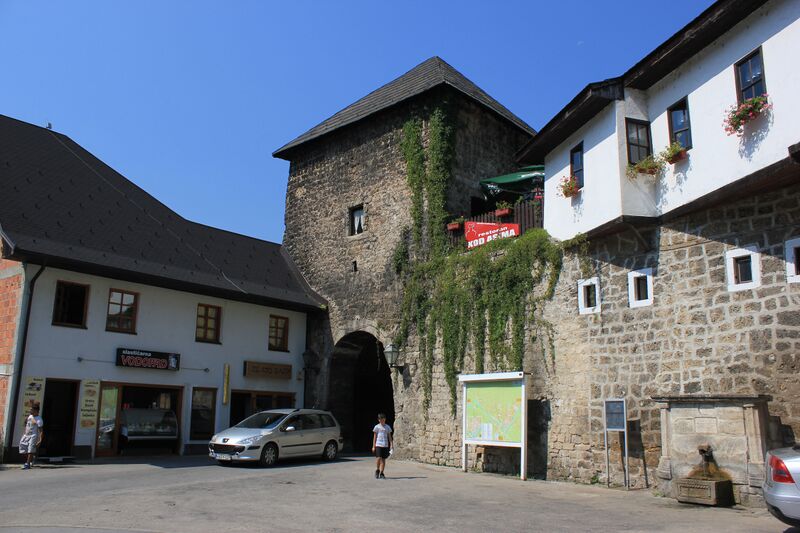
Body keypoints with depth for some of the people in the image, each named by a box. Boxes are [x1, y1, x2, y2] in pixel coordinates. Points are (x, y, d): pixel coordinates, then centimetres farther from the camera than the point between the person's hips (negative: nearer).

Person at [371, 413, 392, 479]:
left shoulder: (387, 427, 8)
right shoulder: (377, 427, 3)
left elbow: (389, 437, 11)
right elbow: (374, 437, 6)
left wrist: (391, 445, 1)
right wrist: (373, 446, 3)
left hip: (385, 445, 2)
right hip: (378, 445, -2)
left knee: (383, 459, 2)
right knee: (378, 458, -14)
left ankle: (381, 473, 10)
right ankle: (377, 470, 9)